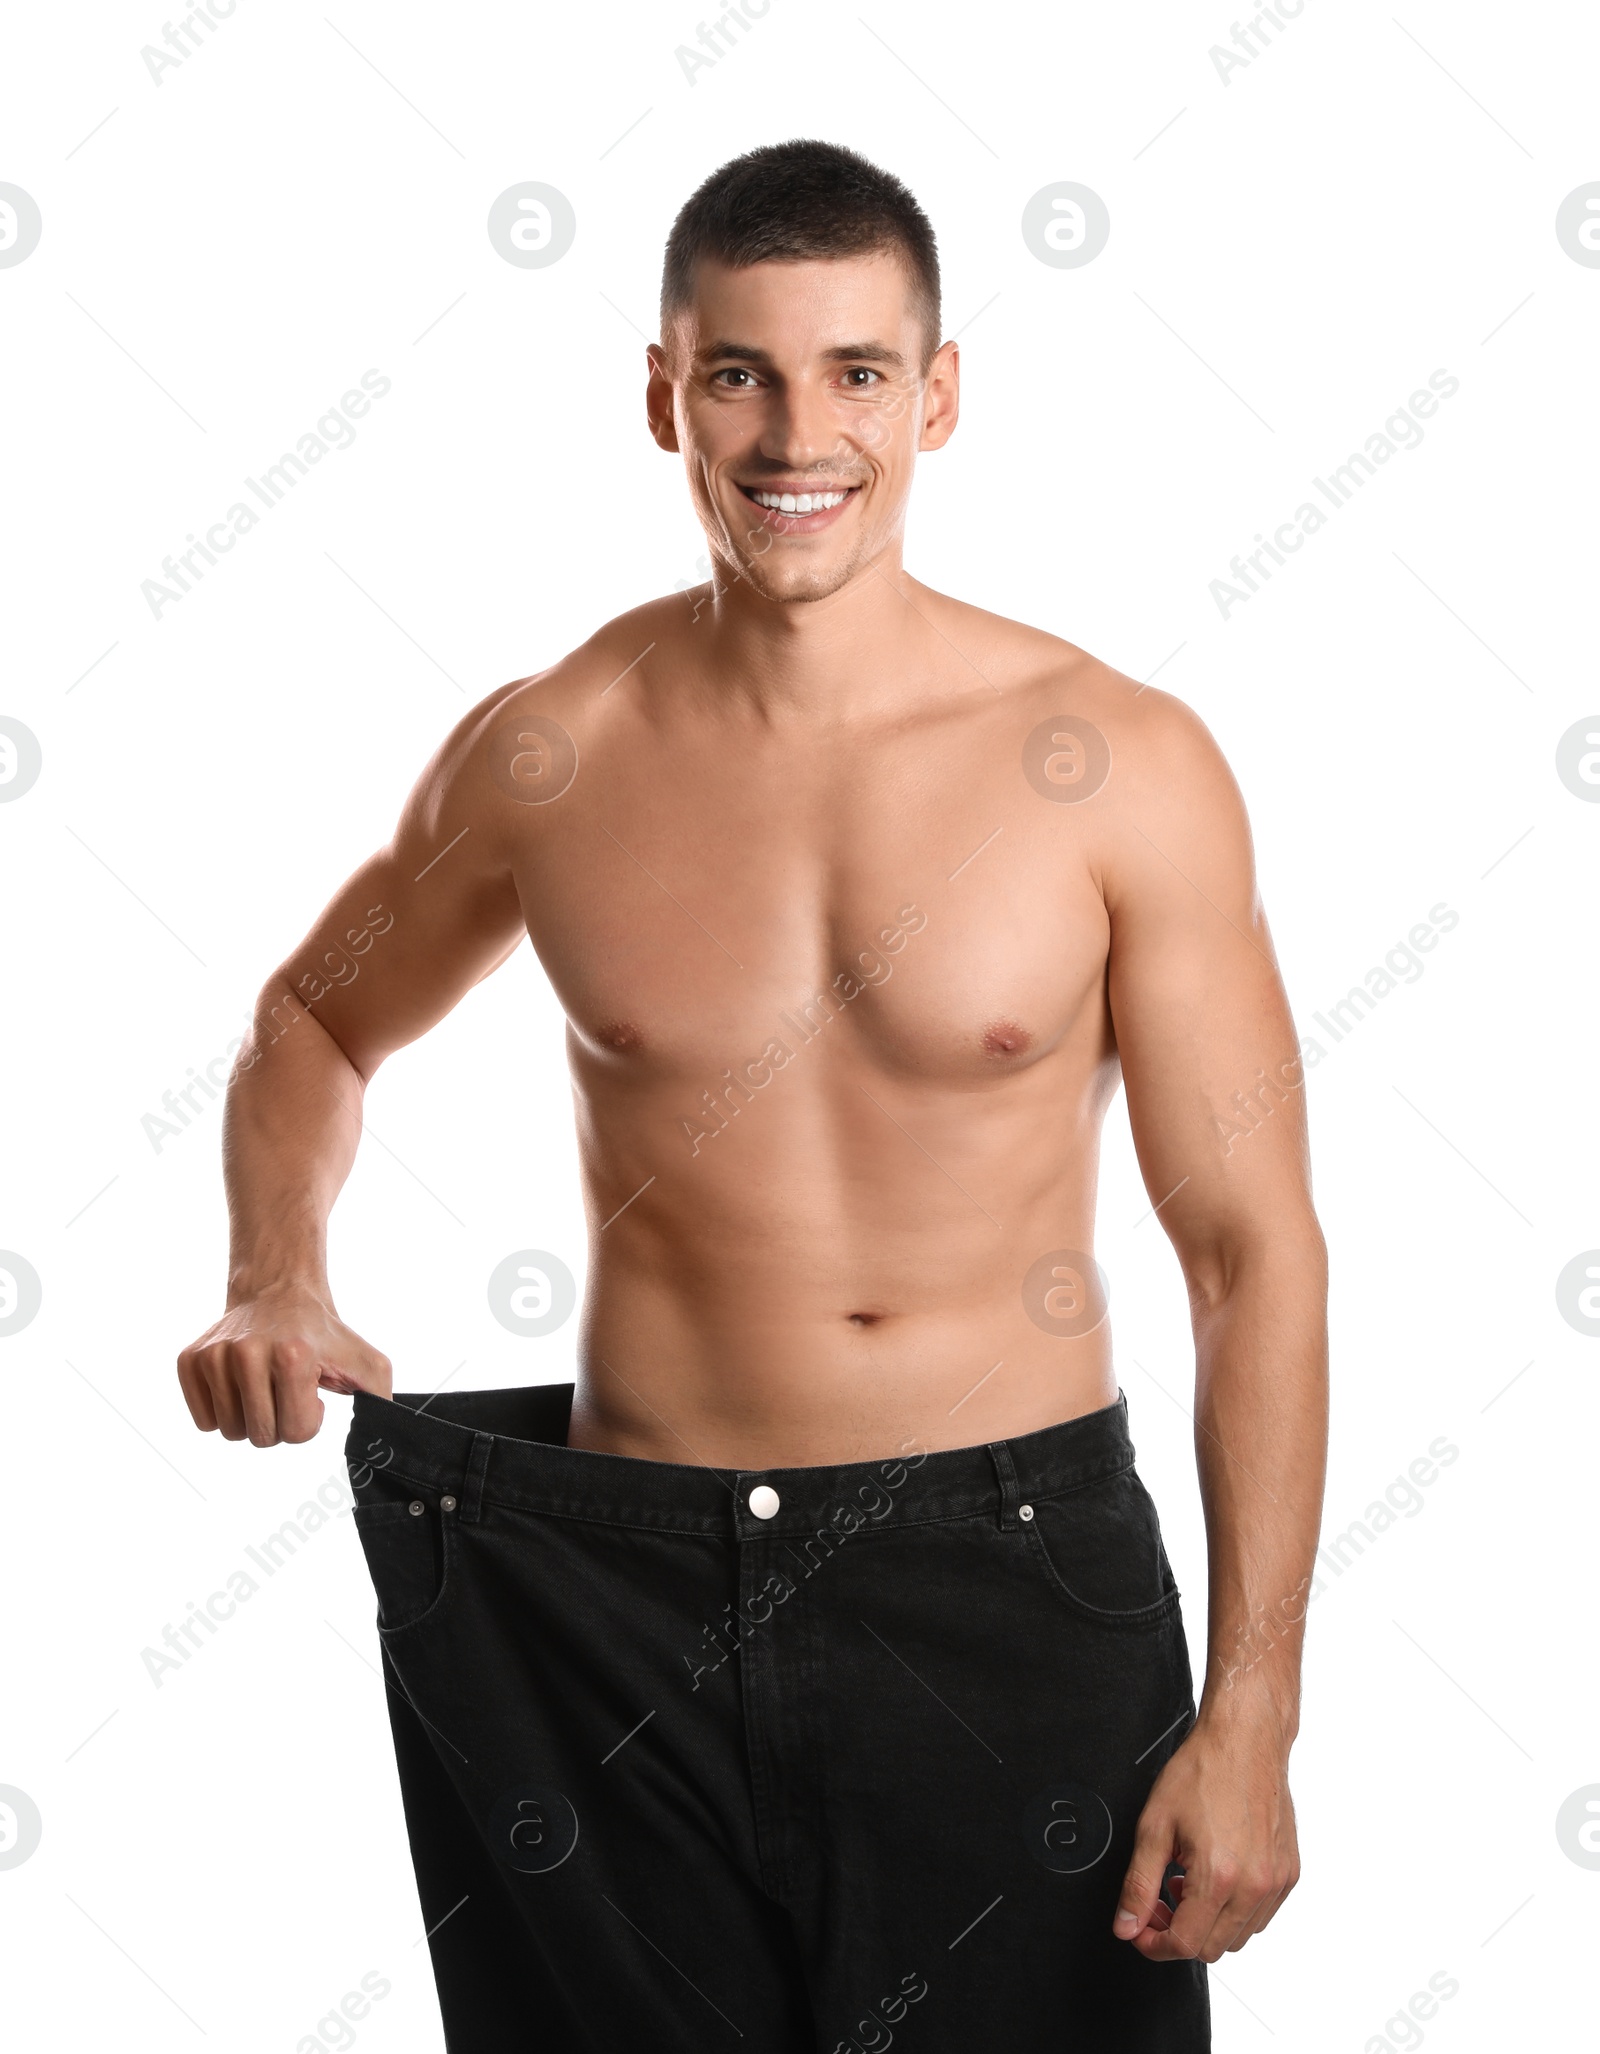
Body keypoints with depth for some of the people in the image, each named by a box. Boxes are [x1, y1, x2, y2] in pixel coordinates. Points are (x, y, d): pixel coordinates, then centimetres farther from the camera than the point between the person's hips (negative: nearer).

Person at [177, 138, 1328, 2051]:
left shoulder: (1120, 765, -7)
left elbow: (1254, 1252, -3)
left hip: (1014, 1589, -1)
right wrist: (274, 1281, -2)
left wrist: (1249, 1716, -7)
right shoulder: (546, 756, -2)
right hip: (627, 1597, 1)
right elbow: (312, 1022, 18)